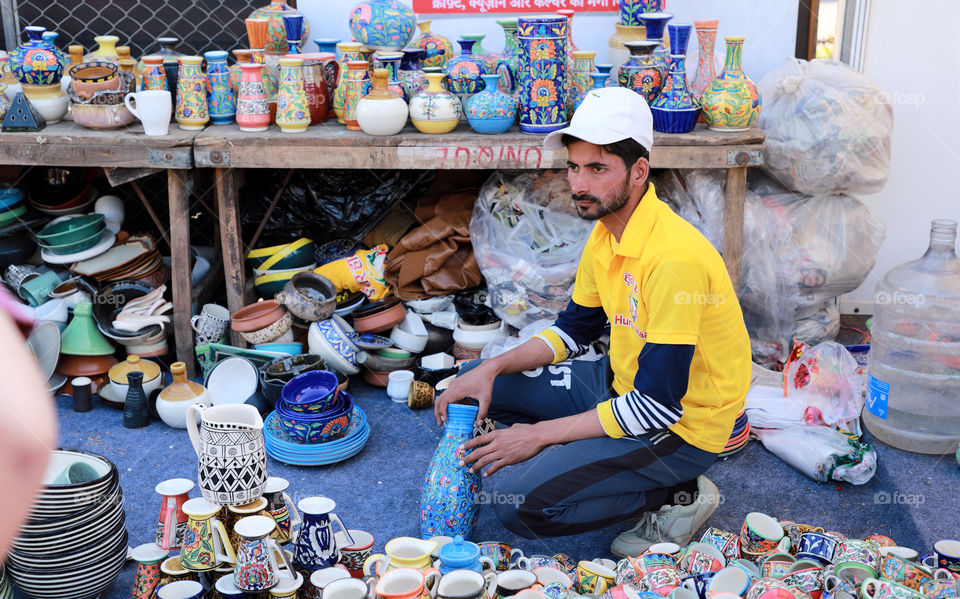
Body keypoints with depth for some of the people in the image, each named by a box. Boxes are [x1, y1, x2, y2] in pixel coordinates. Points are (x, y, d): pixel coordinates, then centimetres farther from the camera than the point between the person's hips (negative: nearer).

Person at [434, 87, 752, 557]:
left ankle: (677, 497, -4)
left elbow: (657, 404, -28)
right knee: (476, 381, 5)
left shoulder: (674, 258, -29)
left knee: (521, 502, -22)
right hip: (622, 386, 9)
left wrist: (539, 433, -21)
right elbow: (574, 330, 13)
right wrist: (493, 368, -3)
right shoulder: (606, 233, 0)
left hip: (681, 427, -9)